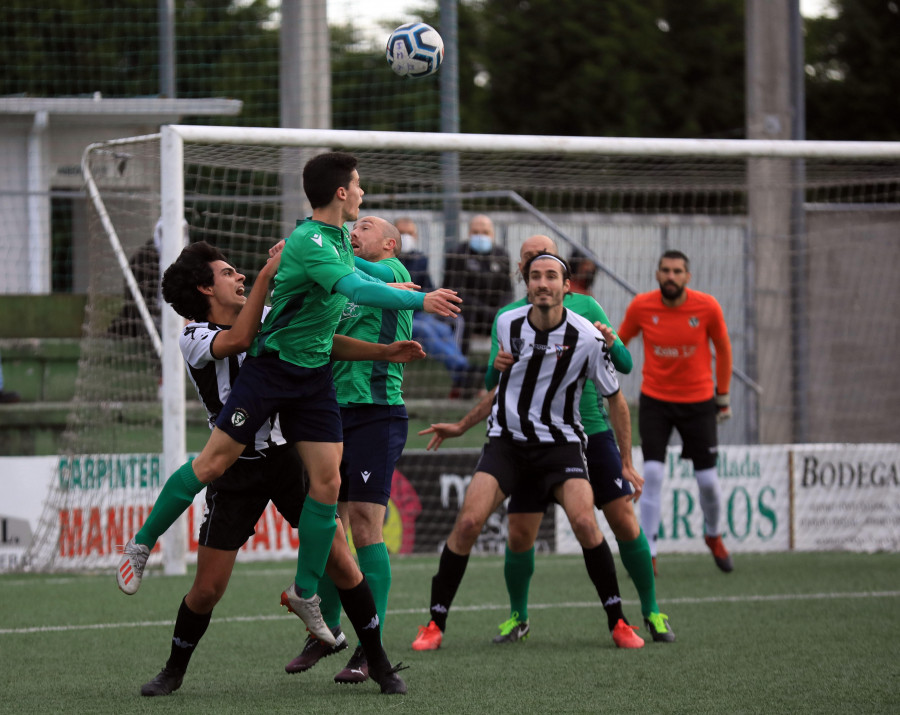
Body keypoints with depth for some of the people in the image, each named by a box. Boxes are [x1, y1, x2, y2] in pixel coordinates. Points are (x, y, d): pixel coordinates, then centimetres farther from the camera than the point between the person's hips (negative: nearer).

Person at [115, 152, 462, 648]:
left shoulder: (339, 239, 9)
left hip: (316, 374, 8)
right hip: (272, 363, -8)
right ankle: (142, 543, 13)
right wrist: (418, 301, -39)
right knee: (214, 462, -4)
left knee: (327, 481, -2)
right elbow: (356, 290, -35)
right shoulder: (309, 241, -20)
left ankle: (305, 592, 10)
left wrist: (397, 287, 25)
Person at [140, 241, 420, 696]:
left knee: (338, 559, -6)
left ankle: (378, 661, 6)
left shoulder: (267, 316, 6)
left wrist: (383, 351, 1)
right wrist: (266, 275, -34)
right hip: (236, 467, -3)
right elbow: (238, 340, -29)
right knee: (207, 590, -3)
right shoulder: (193, 338, -9)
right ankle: (174, 671, 20)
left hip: (287, 452, 3)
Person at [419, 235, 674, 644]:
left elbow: (625, 366, 1)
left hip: (591, 431, -1)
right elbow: (496, 386, 7)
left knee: (624, 522, -7)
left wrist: (610, 343, -19)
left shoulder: (585, 308, 5)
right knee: (519, 534, -6)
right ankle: (518, 617, 17)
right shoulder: (508, 317, 7)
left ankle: (651, 612, 9)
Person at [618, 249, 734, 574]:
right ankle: (648, 555, -7)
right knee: (652, 473, -14)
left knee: (707, 479, 1)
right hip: (655, 400, 0)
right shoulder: (641, 306, -10)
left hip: (698, 401, 0)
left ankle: (713, 536, 31)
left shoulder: (707, 307, -11)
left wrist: (723, 395, 9)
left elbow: (723, 348, 5)